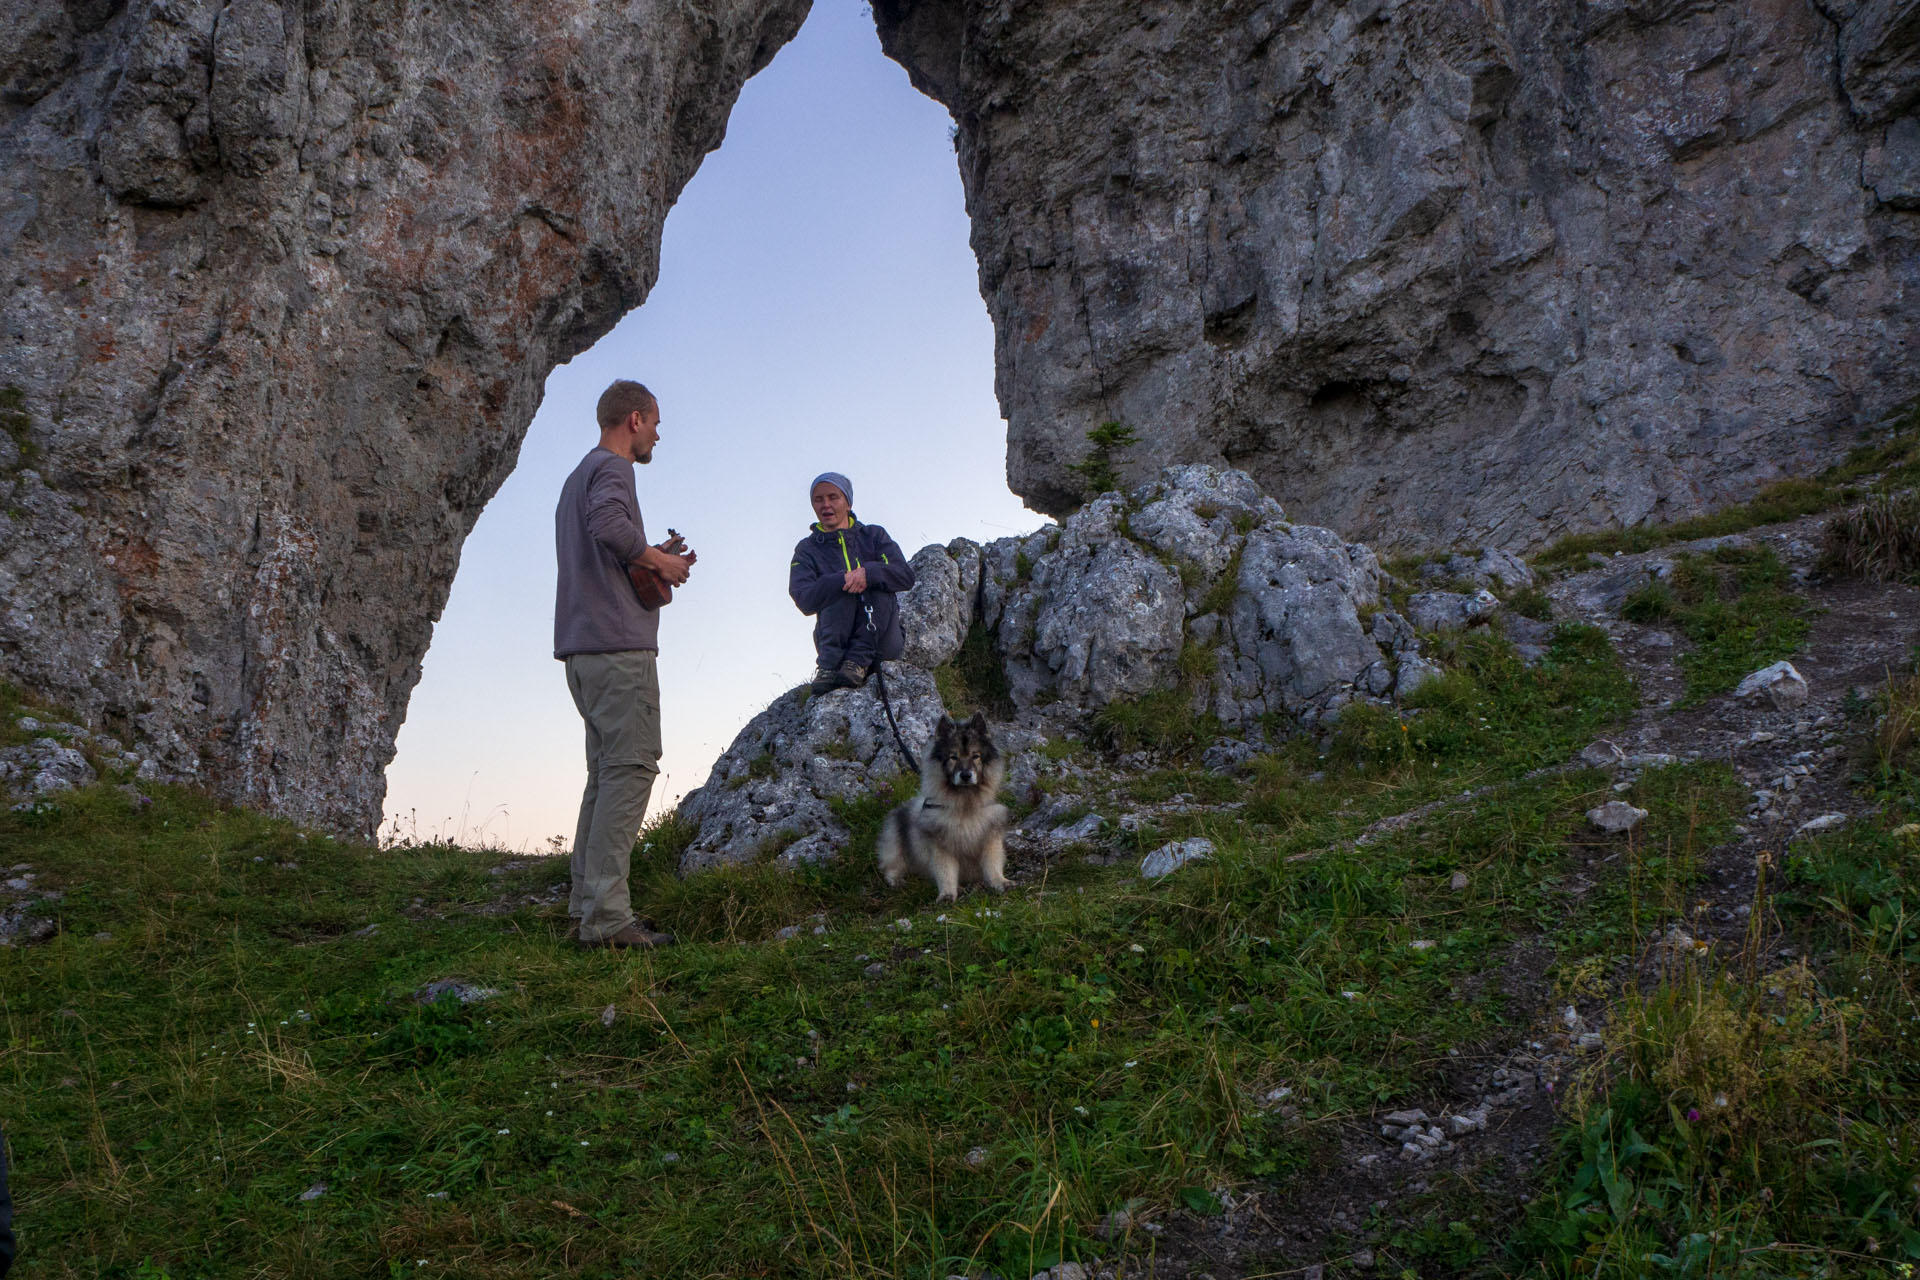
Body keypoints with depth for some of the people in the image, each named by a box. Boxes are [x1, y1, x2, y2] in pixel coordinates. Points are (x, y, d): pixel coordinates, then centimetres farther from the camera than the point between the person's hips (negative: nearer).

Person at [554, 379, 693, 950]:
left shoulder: (579, 475, 26)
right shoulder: (611, 468, -5)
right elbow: (609, 523, -26)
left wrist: (657, 565, 17)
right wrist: (658, 558, -11)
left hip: (582, 647, 10)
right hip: (618, 645, -10)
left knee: (606, 772, 12)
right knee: (630, 768, -13)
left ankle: (587, 899, 12)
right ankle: (606, 913, -17)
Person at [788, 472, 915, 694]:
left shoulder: (874, 536, 11)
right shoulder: (807, 549, 9)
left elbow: (906, 576, -5)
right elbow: (804, 600, -10)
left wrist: (869, 573, -25)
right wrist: (843, 580, -26)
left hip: (882, 644, 1)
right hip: (835, 640, 0)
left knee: (876, 586, -25)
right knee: (841, 592, -26)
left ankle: (858, 662, -33)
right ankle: (828, 666, -34)